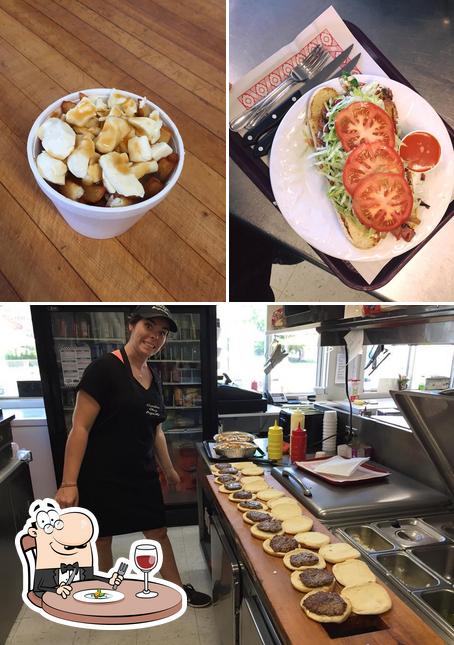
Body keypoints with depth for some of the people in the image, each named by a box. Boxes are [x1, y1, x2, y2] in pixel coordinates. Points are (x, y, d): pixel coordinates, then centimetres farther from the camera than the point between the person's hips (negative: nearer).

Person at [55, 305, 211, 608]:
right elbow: (80, 428, -18)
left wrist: (169, 469, 18)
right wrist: (69, 484, -19)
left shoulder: (154, 377, 4)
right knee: (102, 537, 14)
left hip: (143, 475, 6)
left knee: (158, 532, 15)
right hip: (102, 476, -6)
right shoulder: (104, 368, -18)